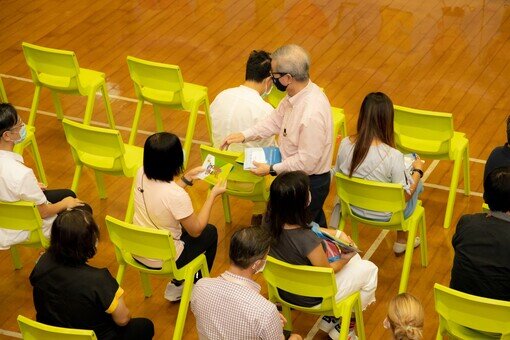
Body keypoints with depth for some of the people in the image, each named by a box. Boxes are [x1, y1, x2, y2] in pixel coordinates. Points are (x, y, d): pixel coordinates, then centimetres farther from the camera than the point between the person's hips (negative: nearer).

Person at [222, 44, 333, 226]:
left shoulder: (312, 114, -36)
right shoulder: (297, 92, -9)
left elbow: (306, 162, -29)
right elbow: (276, 119, 7)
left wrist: (272, 169, -19)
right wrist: (245, 135, -2)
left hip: (309, 184, -8)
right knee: (315, 225, 29)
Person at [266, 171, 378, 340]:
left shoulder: (271, 221, -19)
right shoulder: (308, 240, -40)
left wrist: (338, 234, 2)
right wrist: (345, 259, -2)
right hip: (310, 297, -7)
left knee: (353, 259, 25)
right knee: (369, 270, 14)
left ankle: (331, 319, 33)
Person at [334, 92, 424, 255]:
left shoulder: (345, 144, -19)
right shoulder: (393, 156, -32)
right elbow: (405, 195, -20)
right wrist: (418, 171, -2)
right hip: (384, 215, -5)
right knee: (417, 184, 26)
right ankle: (401, 242, 45)